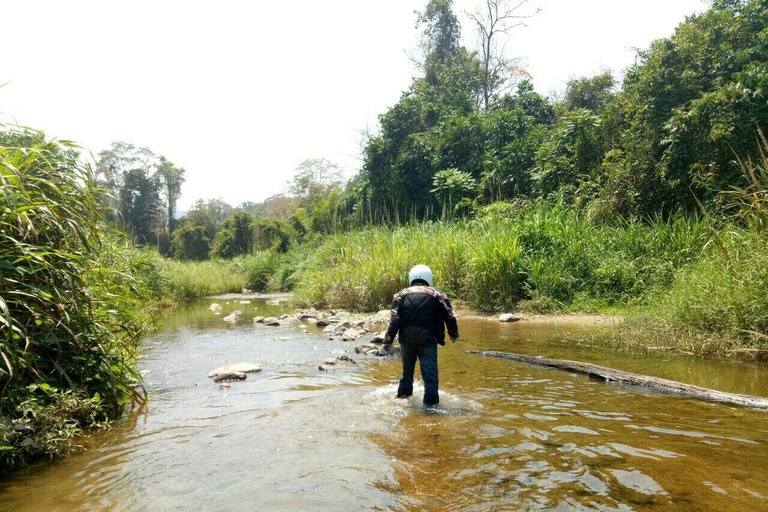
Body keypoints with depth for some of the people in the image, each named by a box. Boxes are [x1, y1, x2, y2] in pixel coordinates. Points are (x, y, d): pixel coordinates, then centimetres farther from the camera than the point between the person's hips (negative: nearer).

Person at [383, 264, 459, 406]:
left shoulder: (401, 294, 10)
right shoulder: (436, 294, 7)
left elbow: (394, 319, -2)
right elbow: (449, 316, 3)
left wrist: (388, 338, 0)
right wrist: (454, 334, 18)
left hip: (407, 339, 3)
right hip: (428, 340, -3)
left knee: (407, 370, 24)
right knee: (430, 373, 1)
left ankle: (403, 395, 38)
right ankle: (431, 402, -3)